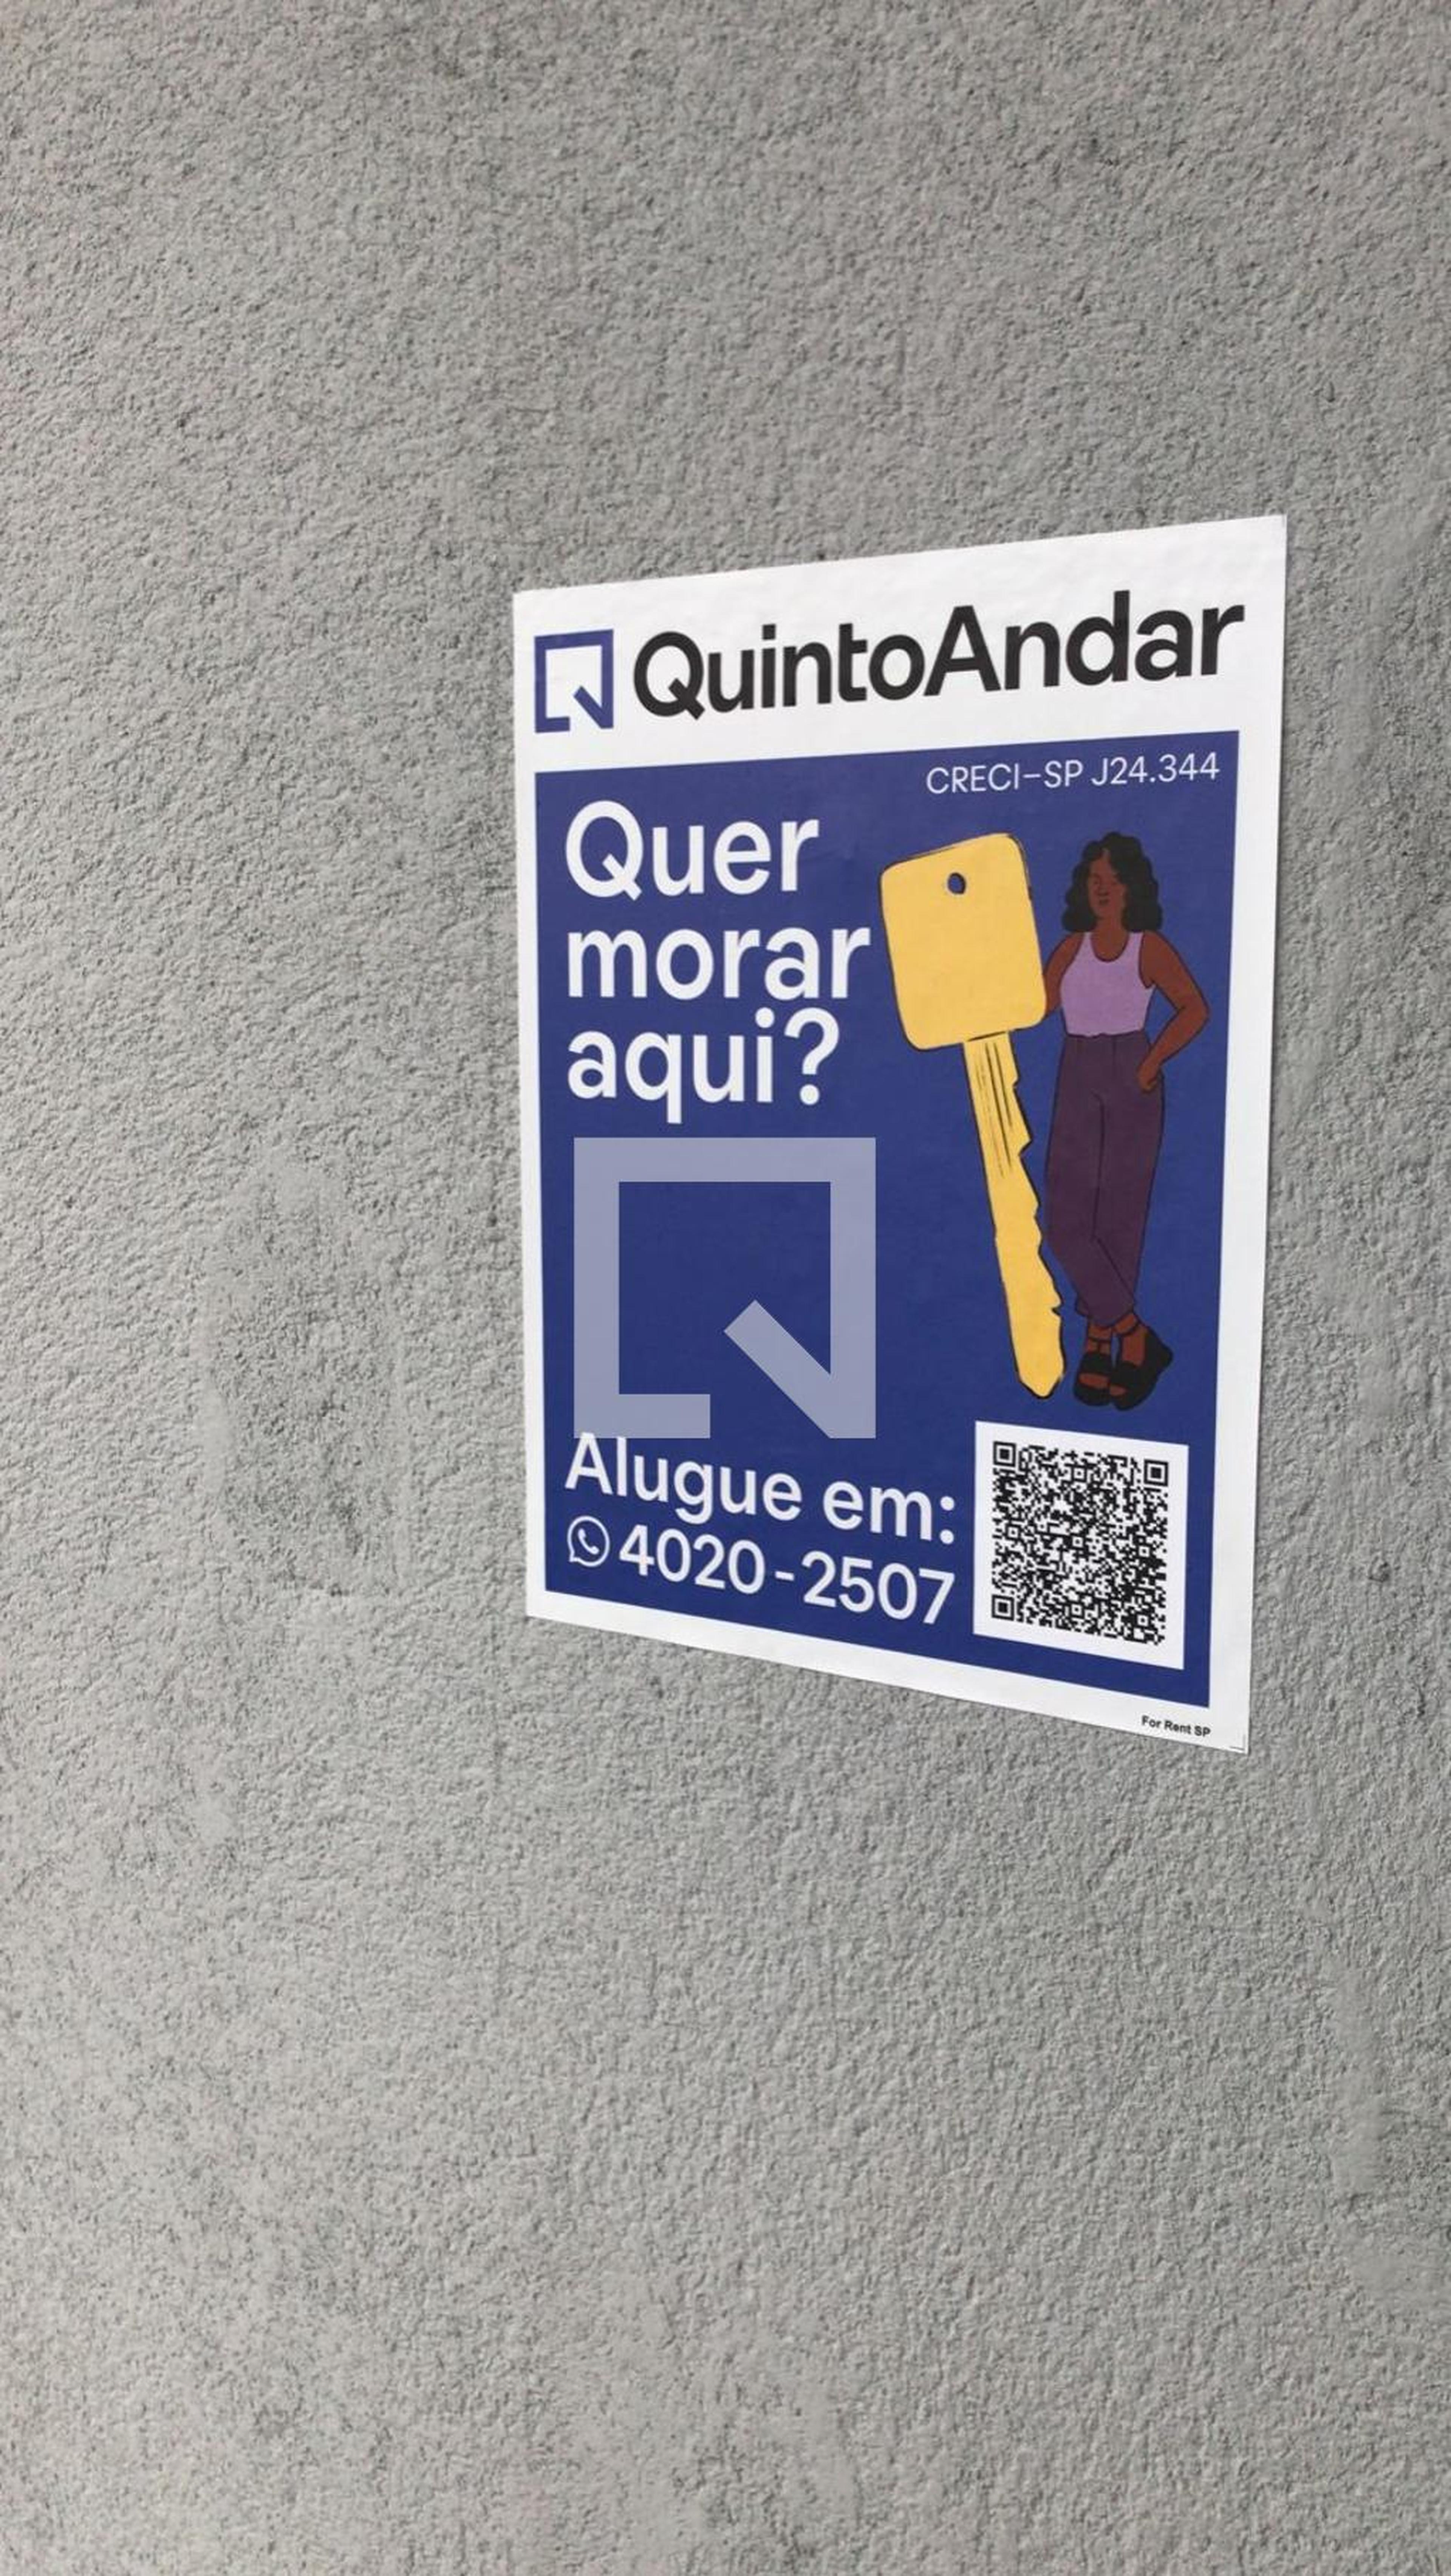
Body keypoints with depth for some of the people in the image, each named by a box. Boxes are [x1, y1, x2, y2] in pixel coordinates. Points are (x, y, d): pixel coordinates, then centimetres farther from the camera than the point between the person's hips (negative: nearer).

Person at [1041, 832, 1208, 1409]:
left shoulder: (1150, 947, 1)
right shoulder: (1072, 948, 11)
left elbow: (1195, 1008, 2)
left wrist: (1154, 1060, -7)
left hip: (1132, 1086, -3)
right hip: (1077, 1086, 3)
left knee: (1118, 1220, 0)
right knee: (1066, 1224, -6)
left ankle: (1099, 1346, 9)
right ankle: (1137, 1340, 4)